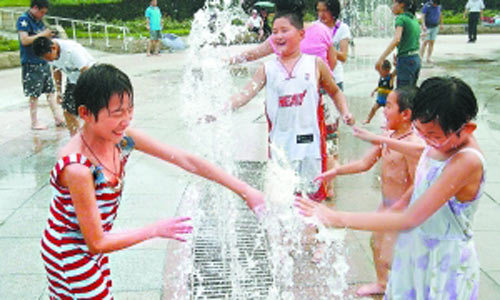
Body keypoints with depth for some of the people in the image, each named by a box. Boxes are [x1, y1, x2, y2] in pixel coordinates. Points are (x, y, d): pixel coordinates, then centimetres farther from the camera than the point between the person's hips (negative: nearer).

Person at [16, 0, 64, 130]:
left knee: (50, 90, 10)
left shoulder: (39, 21, 13)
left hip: (43, 61, 8)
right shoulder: (23, 20, -11)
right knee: (34, 94, 1)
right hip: (31, 64, -8)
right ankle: (34, 122, 12)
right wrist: (43, 34, -16)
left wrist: (50, 34, 4)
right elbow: (24, 40, -21)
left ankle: (58, 118, 15)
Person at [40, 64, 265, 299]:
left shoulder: (123, 138, -14)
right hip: (70, 259, -7)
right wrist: (156, 230, -18)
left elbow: (186, 160, -11)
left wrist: (244, 190, -12)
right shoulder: (77, 168, -33)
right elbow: (97, 243, -26)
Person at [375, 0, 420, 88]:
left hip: (406, 61, -9)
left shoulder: (401, 19, -11)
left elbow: (396, 40, -27)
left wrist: (381, 59, -33)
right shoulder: (414, 20, 15)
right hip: (416, 60, 9)